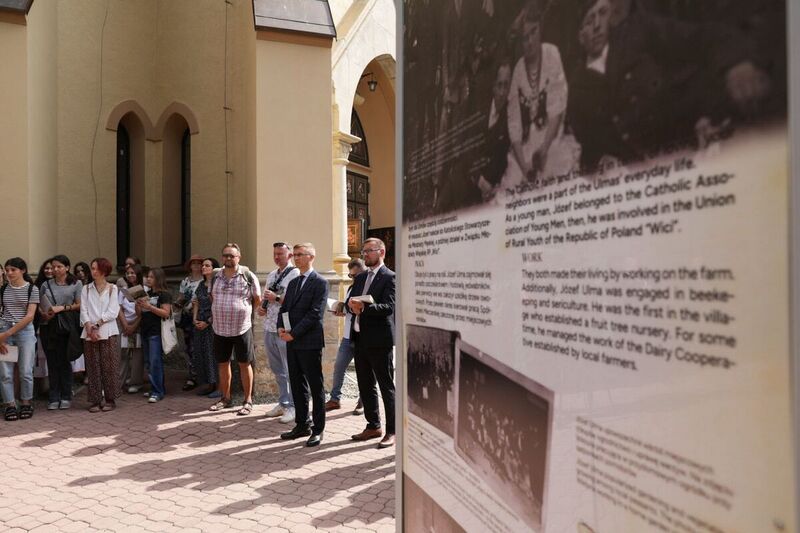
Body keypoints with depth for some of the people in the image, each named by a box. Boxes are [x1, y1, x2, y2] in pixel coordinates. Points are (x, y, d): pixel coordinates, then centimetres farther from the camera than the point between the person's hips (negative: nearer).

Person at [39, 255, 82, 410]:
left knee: (65, 362, 3)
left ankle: (66, 397, 11)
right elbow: (39, 305, 12)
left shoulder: (76, 284, 4)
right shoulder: (46, 285, 12)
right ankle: (53, 398, 9)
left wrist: (62, 308, -13)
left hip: (67, 327, -2)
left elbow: (79, 305, -1)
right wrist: (44, 314, -7)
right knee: (52, 363, 3)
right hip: (50, 327, 2)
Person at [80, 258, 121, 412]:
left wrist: (97, 324, -11)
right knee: (93, 368, 3)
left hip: (108, 332, -2)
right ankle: (95, 400, 9)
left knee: (109, 367, -1)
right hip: (89, 333, 2)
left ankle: (110, 399, 7)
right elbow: (83, 310, 3)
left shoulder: (112, 289, 5)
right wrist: (89, 326, -12)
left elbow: (113, 311, -3)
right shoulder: (86, 289, 12)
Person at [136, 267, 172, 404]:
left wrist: (149, 307, -18)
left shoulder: (164, 294, -6)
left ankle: (157, 392, -4)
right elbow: (140, 313, 20)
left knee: (155, 362, -9)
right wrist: (138, 305, -1)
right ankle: (157, 388, 19)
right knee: (149, 362, 11)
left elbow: (166, 313, -15)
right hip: (145, 331, 8)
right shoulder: (147, 294, 17)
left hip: (156, 332, -8)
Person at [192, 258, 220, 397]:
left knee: (213, 353, -6)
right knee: (201, 353, 9)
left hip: (213, 323, -7)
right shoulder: (201, 285, 14)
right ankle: (210, 385, 18)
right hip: (200, 325, 8)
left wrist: (208, 322, -13)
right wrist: (195, 319, 2)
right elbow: (196, 303, 17)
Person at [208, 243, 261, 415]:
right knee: (223, 364, 13)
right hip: (220, 328, 4)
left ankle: (248, 401, 14)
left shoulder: (248, 275, -6)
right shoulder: (216, 276, 7)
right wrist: (219, 312, 15)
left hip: (241, 328, -4)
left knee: (244, 364, 4)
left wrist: (245, 312, 7)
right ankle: (225, 398, 28)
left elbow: (257, 299, 1)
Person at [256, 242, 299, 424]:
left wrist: (277, 298, -20)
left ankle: (292, 407, 8)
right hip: (269, 329, 8)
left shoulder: (295, 274, -10)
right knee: (277, 370, 16)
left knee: (290, 371, 0)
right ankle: (283, 403, 27)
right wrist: (262, 307, 5)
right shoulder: (271, 275, 16)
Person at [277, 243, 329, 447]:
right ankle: (301, 425, 25)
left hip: (310, 342, -8)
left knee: (316, 386, 1)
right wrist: (281, 327, -4)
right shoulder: (293, 283, 16)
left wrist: (293, 333, -17)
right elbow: (284, 308, 16)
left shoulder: (320, 283, -8)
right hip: (292, 342, 8)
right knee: (297, 385, 14)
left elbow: (315, 314, -16)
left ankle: (318, 429, 10)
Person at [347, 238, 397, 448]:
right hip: (360, 338, 8)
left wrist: (364, 307, -32)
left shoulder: (389, 277, -8)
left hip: (380, 340, -8)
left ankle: (392, 431, 9)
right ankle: (373, 426, 28)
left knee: (387, 386, 0)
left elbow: (389, 307, -19)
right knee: (365, 386, 15)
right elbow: (350, 301, 11)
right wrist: (351, 304, -12)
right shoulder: (360, 277, 17)